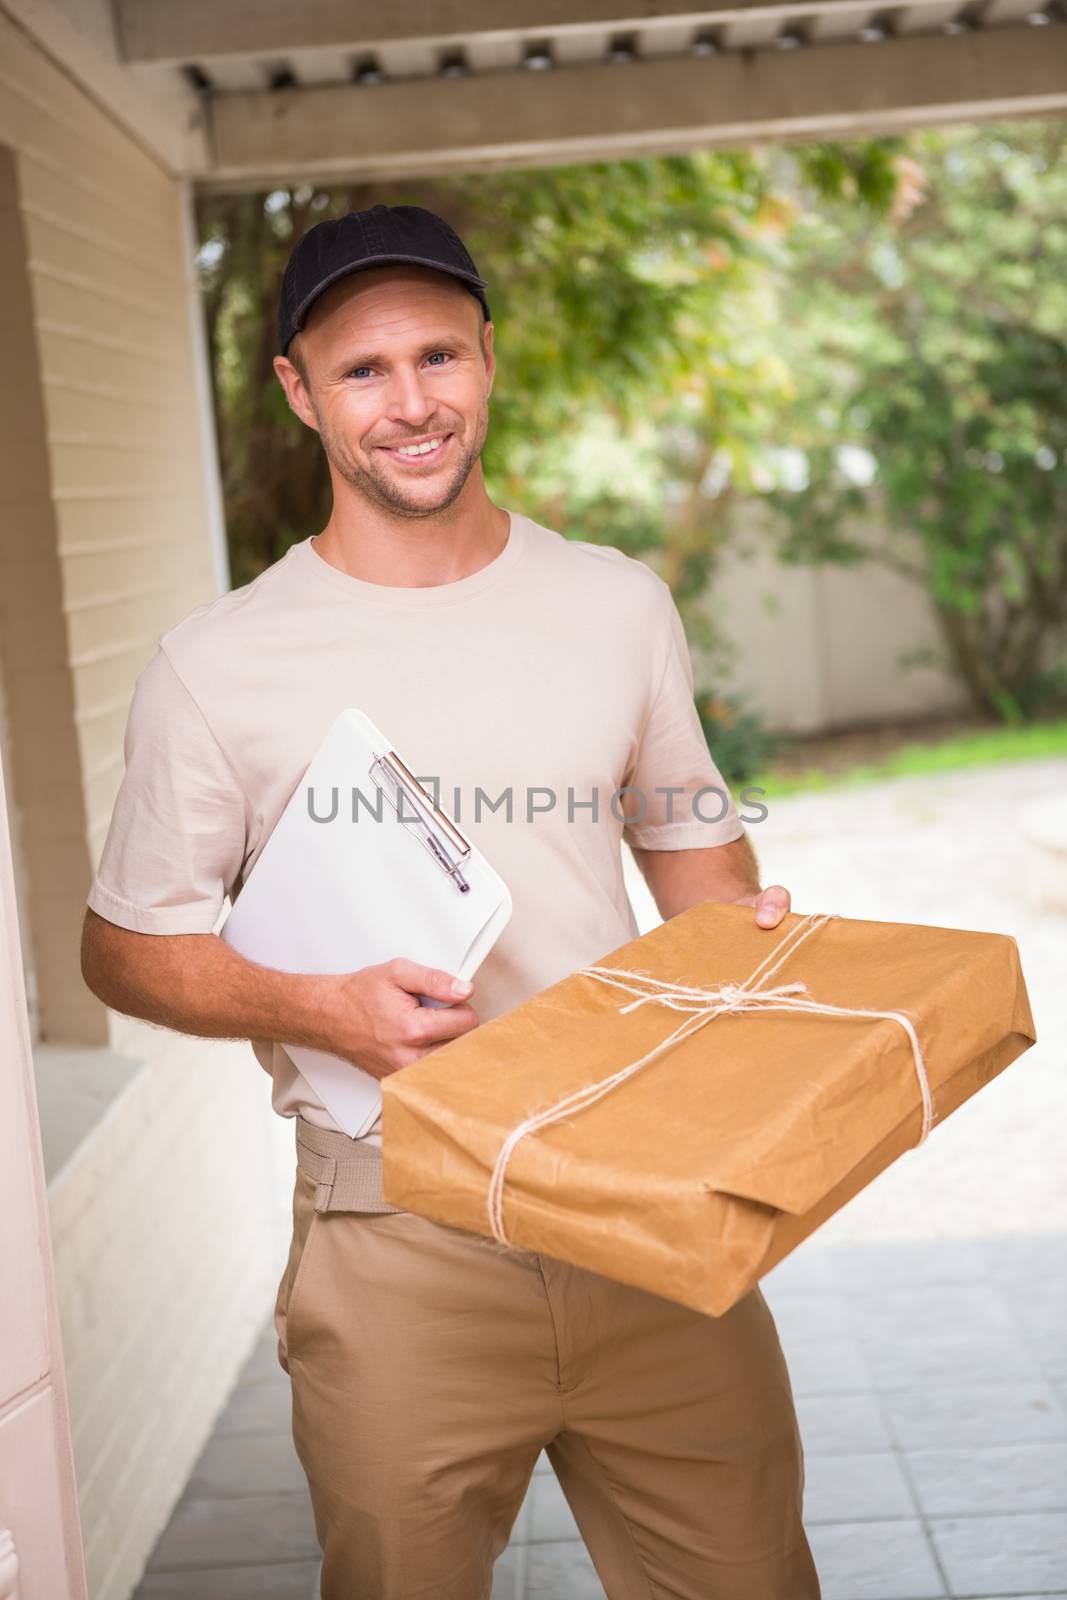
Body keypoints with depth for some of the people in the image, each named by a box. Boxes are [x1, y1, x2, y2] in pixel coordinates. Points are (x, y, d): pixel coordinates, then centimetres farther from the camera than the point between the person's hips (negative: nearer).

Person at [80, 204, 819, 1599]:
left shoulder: (620, 605, 5)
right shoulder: (219, 667, -4)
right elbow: (126, 946, 2)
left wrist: (747, 933, -6)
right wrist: (320, 1009, -15)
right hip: (395, 1252, -2)